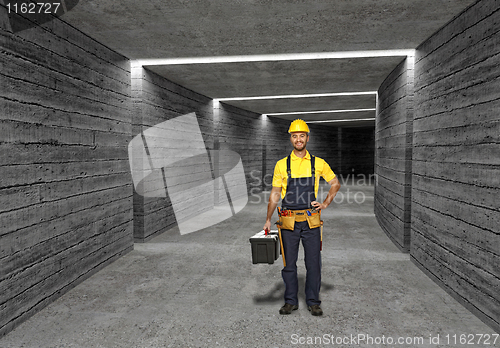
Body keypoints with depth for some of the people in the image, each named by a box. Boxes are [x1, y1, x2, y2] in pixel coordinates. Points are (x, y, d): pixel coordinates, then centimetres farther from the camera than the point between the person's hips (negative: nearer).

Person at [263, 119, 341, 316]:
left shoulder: (318, 163, 4)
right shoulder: (282, 165, 3)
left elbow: (335, 184, 16)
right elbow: (275, 194, 6)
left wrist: (325, 204, 4)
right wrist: (268, 220, 2)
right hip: (289, 222, 0)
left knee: (313, 263, 6)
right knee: (289, 263, 8)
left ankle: (313, 302, 21)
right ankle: (291, 301, 23)